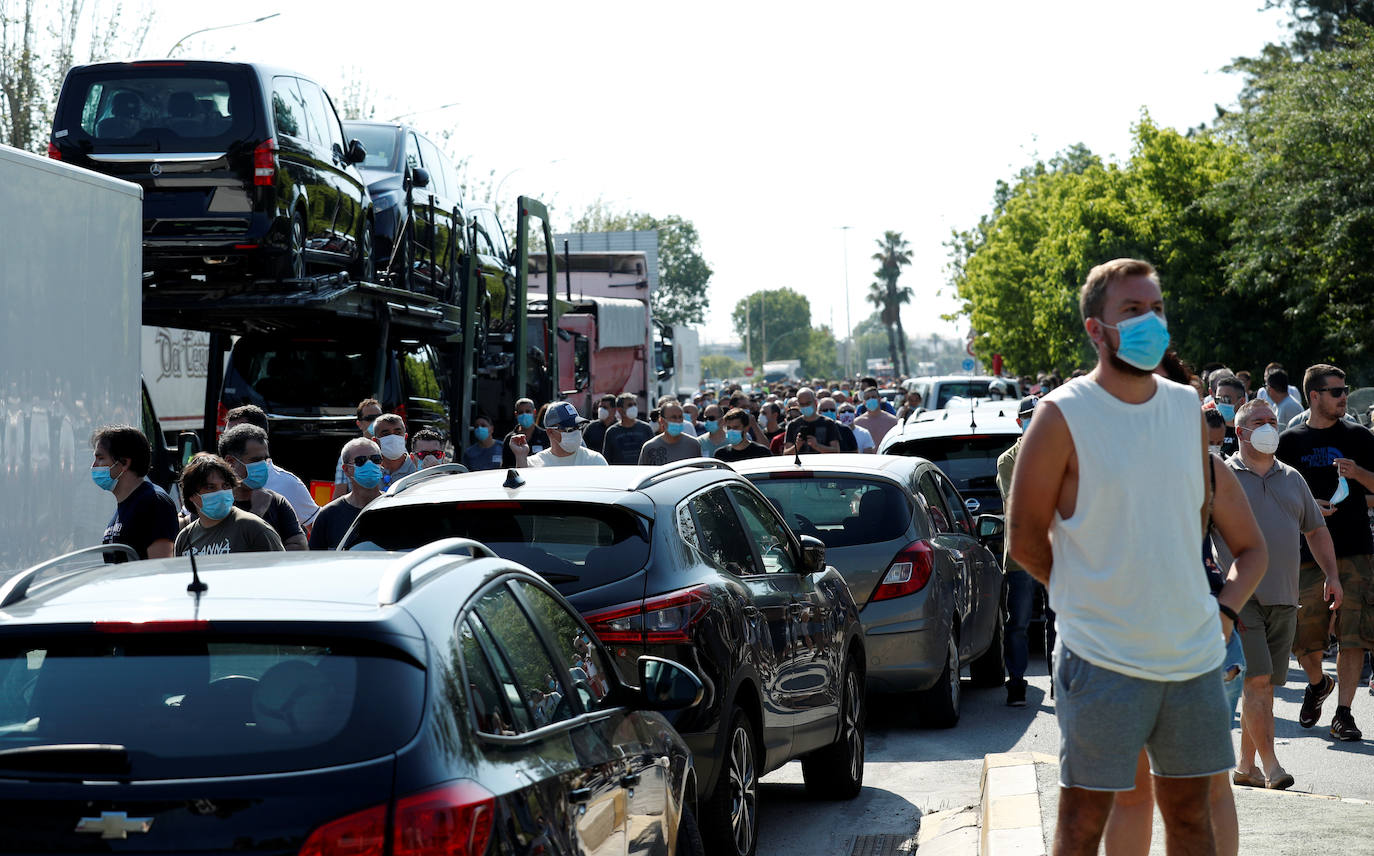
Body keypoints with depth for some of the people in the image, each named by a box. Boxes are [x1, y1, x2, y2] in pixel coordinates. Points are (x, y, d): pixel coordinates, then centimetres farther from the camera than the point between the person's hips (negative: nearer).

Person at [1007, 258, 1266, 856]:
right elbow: (1025, 540, -4)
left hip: (1194, 655, 5)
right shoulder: (1062, 416, -10)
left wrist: (1223, 607, 10)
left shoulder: (1188, 407, 8)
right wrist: (1089, 595, 3)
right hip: (1101, 661, -5)